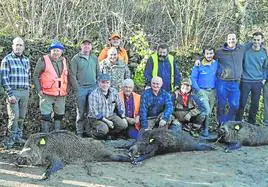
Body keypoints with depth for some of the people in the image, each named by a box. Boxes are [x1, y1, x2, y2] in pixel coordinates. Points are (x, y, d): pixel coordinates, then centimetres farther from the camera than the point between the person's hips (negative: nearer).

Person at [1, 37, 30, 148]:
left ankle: (19, 137, 20)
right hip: (13, 91, -5)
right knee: (14, 116, -11)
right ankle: (10, 140, 0)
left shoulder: (26, 60, 14)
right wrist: (9, 94, -14)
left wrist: (27, 91, 14)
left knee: (21, 117, 9)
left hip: (25, 92, 5)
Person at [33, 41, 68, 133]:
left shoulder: (64, 61, 10)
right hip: (47, 95, -5)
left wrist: (66, 90, 11)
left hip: (61, 95, 5)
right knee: (46, 116, -4)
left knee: (59, 116, 12)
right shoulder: (43, 60, -6)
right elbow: (35, 75, -3)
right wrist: (39, 90, -9)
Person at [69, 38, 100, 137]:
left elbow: (98, 73, 15)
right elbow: (72, 75, -4)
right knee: (81, 112, 1)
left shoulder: (94, 58, 13)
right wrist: (77, 89, -10)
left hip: (93, 88, 4)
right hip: (81, 88, -4)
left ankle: (88, 131, 14)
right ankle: (79, 132, 10)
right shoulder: (76, 58, 0)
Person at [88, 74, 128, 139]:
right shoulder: (93, 95, -18)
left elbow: (120, 105, 9)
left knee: (124, 124, -16)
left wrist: (123, 118, 3)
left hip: (110, 116, 5)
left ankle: (109, 133, 7)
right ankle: (95, 132, 2)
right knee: (104, 129, -32)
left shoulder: (114, 91, -2)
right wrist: (106, 121, -23)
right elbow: (94, 112, -21)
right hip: (97, 118, -5)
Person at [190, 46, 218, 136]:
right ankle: (205, 129, 0)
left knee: (209, 111, 9)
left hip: (213, 91, 4)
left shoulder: (216, 64, 3)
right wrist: (198, 90, -10)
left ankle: (204, 126, 23)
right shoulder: (199, 65, -5)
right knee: (206, 110, -17)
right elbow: (193, 78, -2)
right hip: (202, 91, -4)